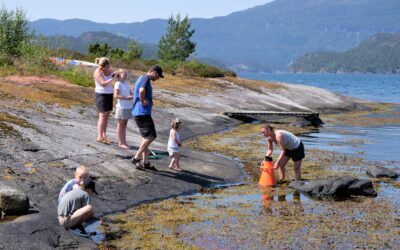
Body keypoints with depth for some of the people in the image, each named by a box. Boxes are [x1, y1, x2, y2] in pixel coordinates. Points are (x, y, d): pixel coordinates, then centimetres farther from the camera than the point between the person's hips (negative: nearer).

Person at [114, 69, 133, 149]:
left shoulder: (127, 83, 11)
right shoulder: (118, 84, -11)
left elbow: (130, 92, 20)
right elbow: (116, 95, -18)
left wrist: (131, 96, -3)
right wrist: (126, 97, -23)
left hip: (128, 106, 7)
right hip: (121, 106, -7)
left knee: (125, 124, 13)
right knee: (120, 124, 2)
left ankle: (124, 142, 20)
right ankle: (121, 142, 7)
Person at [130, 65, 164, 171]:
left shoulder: (141, 78, 19)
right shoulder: (146, 78, -12)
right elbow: (141, 91, -32)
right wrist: (142, 102, -18)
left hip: (140, 113, 11)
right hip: (142, 112, -11)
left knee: (146, 137, 13)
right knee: (151, 136, -10)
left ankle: (145, 162, 16)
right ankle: (136, 158, -8)